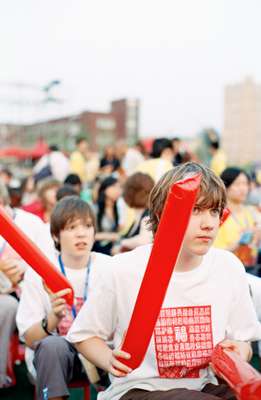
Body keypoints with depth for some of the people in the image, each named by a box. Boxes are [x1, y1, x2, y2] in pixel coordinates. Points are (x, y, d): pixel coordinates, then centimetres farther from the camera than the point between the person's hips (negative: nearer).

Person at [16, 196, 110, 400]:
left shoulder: (109, 267, -5)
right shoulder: (38, 272, -7)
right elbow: (30, 339, -9)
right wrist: (53, 319, -30)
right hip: (54, 352, 0)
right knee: (52, 345, -33)